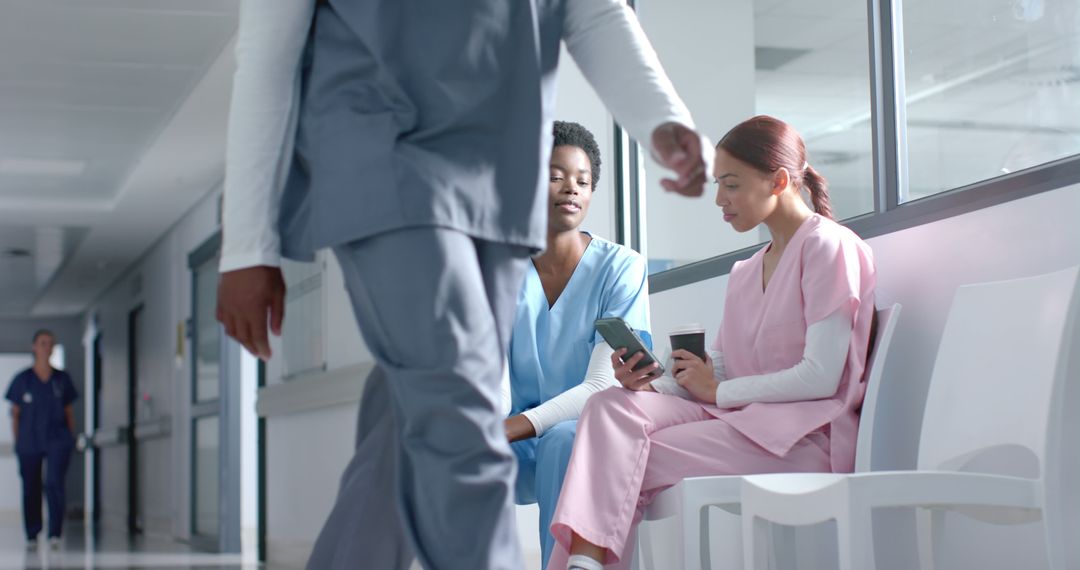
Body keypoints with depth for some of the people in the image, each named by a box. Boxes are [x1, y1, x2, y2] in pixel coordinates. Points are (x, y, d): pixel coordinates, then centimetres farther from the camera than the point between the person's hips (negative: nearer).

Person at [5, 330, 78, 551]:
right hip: (29, 443, 1)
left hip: (57, 440, 0)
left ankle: (55, 534, -15)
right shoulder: (22, 379, 2)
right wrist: (17, 442, 1)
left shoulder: (62, 379, 5)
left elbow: (69, 411, 11)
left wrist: (71, 438, 6)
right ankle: (32, 535, 20)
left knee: (54, 483, -16)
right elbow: (15, 414, 5)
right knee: (30, 490, 7)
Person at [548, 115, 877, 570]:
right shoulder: (745, 272, 22)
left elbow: (822, 377, -13)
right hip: (738, 419, 7)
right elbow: (719, 369, 12)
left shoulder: (828, 247, -3)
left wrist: (718, 391, -6)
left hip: (807, 432, -7)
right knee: (612, 408, -19)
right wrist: (651, 386, -8)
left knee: (627, 463, -22)